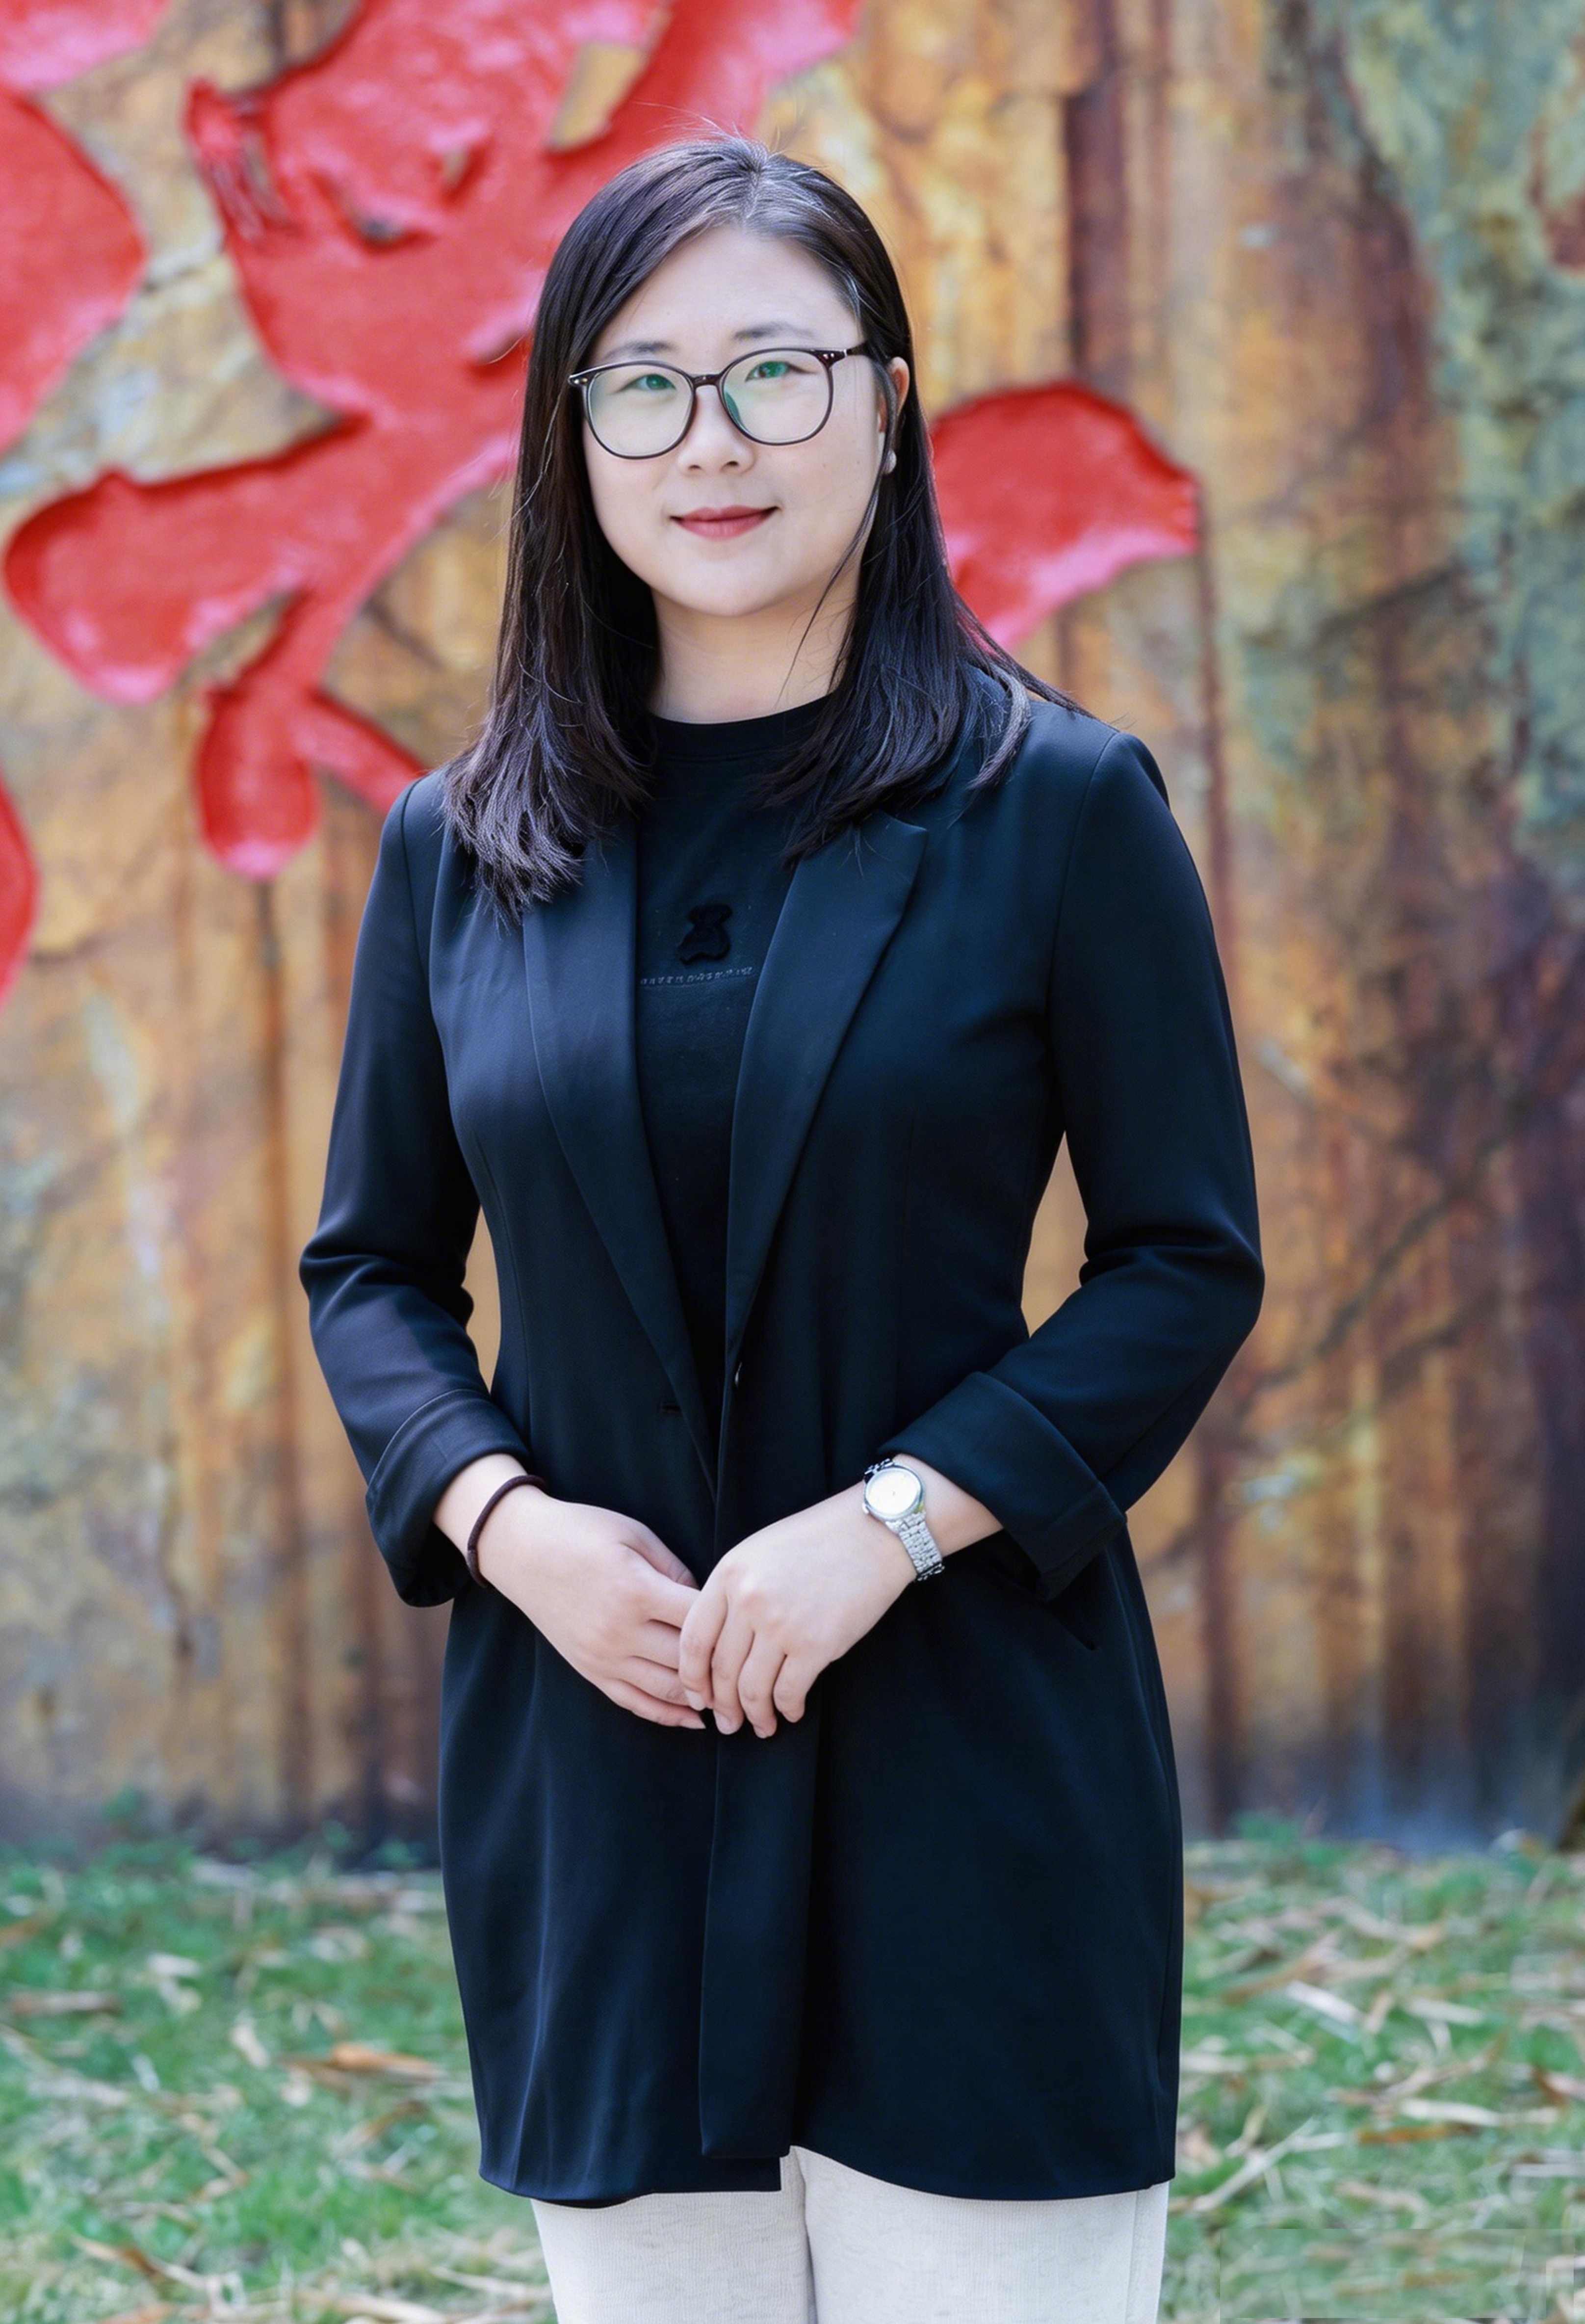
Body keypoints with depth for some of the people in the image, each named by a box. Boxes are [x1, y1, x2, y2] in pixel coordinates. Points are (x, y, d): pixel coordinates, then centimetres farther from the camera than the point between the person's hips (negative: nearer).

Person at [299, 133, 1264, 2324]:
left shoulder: (1059, 806, -2)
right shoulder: (459, 850, 7)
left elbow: (1189, 1261, -3)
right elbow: (372, 1265, 13)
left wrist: (892, 1520, -14)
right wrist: (506, 1520, -6)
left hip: (972, 1749, -3)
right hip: (594, 1743, 3)